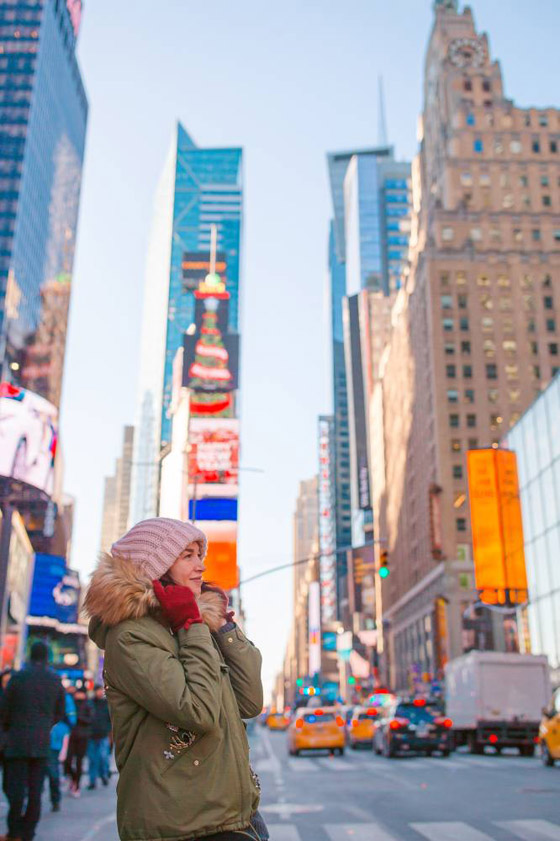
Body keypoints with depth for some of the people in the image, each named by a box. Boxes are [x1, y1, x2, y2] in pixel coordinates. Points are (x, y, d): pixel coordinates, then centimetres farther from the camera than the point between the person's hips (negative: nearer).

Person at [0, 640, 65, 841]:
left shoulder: (18, 677, -5)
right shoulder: (56, 680, 2)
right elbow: (60, 713, 8)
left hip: (18, 741, -2)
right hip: (42, 743, 2)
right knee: (35, 791, 7)